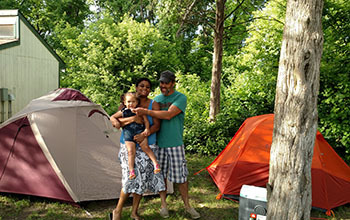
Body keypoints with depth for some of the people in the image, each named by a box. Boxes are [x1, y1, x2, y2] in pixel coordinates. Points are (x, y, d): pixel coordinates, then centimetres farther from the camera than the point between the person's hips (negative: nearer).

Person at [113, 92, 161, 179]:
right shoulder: (123, 112, 15)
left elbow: (146, 121, 8)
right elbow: (112, 117, 25)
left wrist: (147, 129, -8)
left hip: (139, 130, -1)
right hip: (128, 132, 1)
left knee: (145, 147, -12)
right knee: (130, 151, -7)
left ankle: (156, 164, -7)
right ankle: (131, 171, -7)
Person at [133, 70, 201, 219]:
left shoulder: (181, 98, -7)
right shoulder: (156, 99, 11)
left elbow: (168, 115, -21)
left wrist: (146, 111, -23)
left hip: (175, 144, -4)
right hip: (159, 143, 4)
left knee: (180, 176, 0)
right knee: (161, 175, 9)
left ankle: (187, 205, 16)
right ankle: (163, 205, 23)